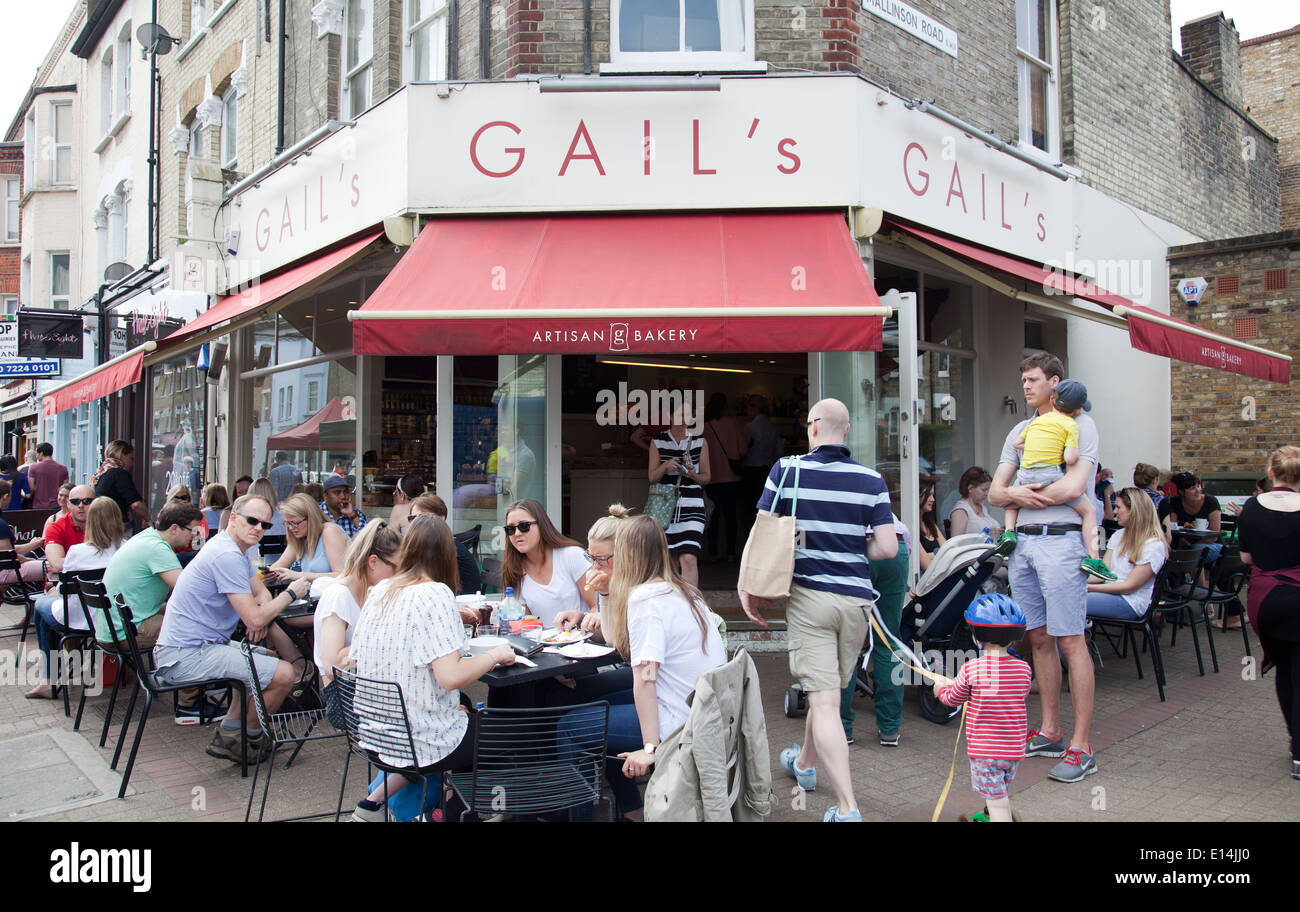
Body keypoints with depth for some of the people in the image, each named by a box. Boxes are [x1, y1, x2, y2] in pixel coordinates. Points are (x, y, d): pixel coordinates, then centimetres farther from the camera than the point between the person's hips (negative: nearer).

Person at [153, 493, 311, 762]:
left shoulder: (236, 550, 13)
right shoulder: (227, 556, -20)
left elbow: (261, 592, 20)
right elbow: (254, 619, -22)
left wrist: (263, 618, -2)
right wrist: (291, 593, -7)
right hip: (186, 656, -11)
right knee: (283, 674, -17)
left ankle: (227, 734, 20)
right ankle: (251, 736, 9)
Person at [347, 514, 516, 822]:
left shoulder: (379, 591, 2)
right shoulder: (435, 594, -19)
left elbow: (355, 661, 10)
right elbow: (451, 676, -26)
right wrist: (496, 654, -9)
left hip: (374, 736, 7)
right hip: (423, 738, -7)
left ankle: (375, 802, 24)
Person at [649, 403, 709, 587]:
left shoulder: (700, 442, 7)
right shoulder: (658, 442, 7)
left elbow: (706, 477, 11)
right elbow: (652, 478, 5)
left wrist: (693, 475, -11)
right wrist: (666, 466, -15)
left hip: (692, 508, -1)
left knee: (689, 559, -15)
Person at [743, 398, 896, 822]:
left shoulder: (787, 469, -4)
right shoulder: (871, 479, -1)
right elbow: (888, 548, -5)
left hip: (809, 595, -3)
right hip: (856, 597, 3)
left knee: (824, 701, -5)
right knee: (827, 687, 21)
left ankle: (848, 807, -10)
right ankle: (804, 762, 44)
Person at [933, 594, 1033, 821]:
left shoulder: (971, 669, -15)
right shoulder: (1023, 668, -5)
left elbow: (953, 699, 2)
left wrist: (942, 688, 25)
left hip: (984, 749, -5)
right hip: (1015, 748, 5)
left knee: (996, 801, 0)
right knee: (1002, 795, 26)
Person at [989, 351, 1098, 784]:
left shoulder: (1079, 425, -1)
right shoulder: (1021, 430, 20)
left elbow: (1073, 486, -15)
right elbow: (995, 492, 14)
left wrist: (1025, 496, -3)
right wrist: (1016, 494, -9)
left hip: (1060, 540, -7)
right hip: (1022, 541, 7)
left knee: (1070, 642, -6)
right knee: (1039, 639, 11)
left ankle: (1080, 747, -2)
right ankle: (1050, 732, 20)